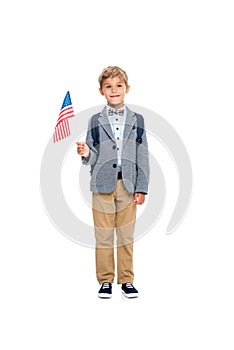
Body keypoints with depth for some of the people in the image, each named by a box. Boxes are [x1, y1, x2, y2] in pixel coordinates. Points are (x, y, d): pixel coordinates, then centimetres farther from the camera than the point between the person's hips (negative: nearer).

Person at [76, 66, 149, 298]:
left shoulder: (137, 120, 6)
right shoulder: (95, 121, 5)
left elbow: (142, 156, 4)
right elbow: (93, 157, 4)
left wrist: (141, 187, -1)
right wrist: (86, 154, -19)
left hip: (127, 185, 0)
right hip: (102, 184, 0)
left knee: (126, 236, 7)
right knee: (103, 236, 5)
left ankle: (126, 280, 19)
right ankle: (105, 281, 18)